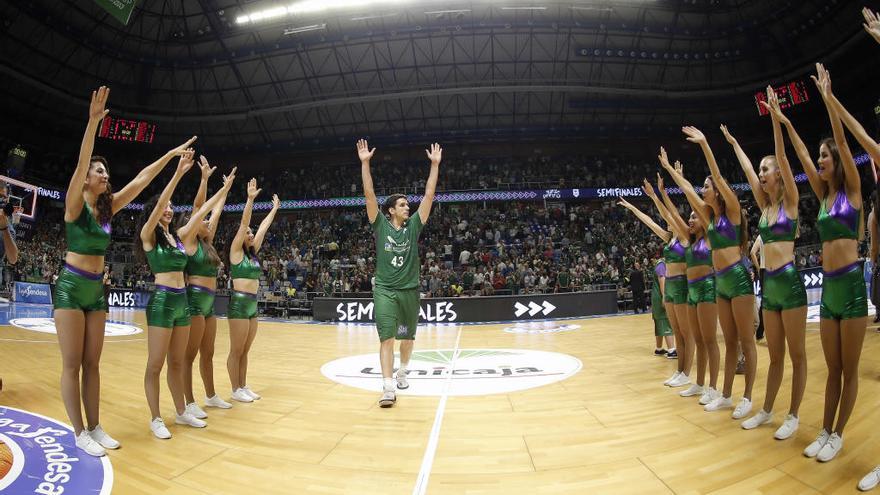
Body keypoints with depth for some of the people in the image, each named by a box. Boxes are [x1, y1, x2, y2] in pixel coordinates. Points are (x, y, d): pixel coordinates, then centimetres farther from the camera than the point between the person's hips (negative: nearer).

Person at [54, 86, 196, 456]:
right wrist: (93, 122, -35)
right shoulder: (75, 204, -8)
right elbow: (80, 164, -23)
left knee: (92, 363, 9)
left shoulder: (108, 207, 7)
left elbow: (141, 180, 6)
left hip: (97, 290, 6)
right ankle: (80, 434, 6)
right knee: (72, 364, -1)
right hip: (71, 287, -6)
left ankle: (95, 427, 16)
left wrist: (170, 155, 2)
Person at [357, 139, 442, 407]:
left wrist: (435, 164, 1)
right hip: (385, 290, -3)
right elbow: (369, 194, -8)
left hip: (410, 290, 3)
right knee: (387, 337, -11)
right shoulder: (380, 225, -1)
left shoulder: (413, 226, 5)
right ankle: (388, 387, -9)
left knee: (407, 337, 16)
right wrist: (365, 162, -14)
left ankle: (402, 371, 39)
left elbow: (429, 195, 3)